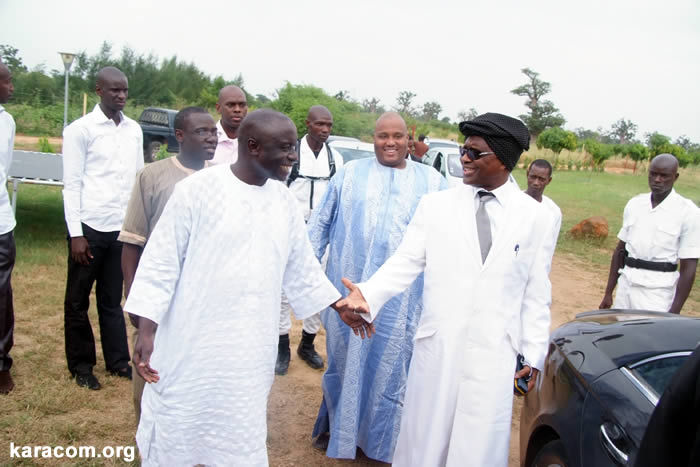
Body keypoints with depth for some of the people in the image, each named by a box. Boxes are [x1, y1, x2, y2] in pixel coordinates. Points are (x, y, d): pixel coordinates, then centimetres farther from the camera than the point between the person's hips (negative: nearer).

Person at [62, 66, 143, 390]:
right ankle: (81, 365, 24)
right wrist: (76, 234, -10)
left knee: (112, 299, 15)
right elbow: (72, 184, -6)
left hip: (123, 228, 4)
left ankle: (118, 360, 24)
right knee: (78, 300, 10)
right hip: (89, 228, -4)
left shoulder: (134, 130, 8)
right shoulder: (80, 130, -5)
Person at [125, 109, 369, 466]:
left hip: (249, 353, 4)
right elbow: (160, 263, -9)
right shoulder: (198, 189, -12)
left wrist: (341, 307, 12)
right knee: (174, 437, 12)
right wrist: (145, 332, -12)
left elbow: (302, 268, 13)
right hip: (192, 346, -4)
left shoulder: (284, 201, 3)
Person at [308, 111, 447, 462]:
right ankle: (335, 427, 33)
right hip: (348, 289, 1)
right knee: (343, 360, 13)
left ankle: (380, 441, 27)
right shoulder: (349, 174, 8)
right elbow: (320, 222, 9)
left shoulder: (432, 181, 8)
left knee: (389, 365, 8)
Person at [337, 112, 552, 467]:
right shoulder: (435, 204, 2)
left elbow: (536, 290, 5)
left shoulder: (532, 215, 3)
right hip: (437, 345, 1)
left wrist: (534, 352, 5)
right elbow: (406, 261, -3)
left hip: (494, 354, 0)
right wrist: (369, 294, -20)